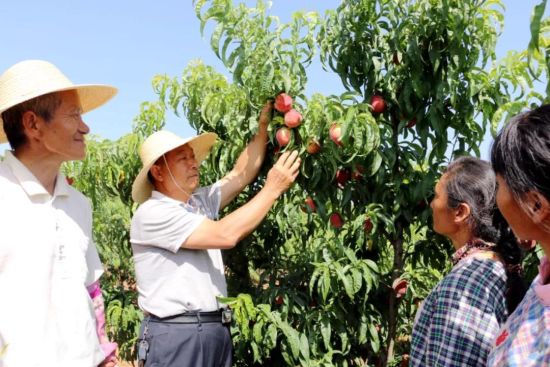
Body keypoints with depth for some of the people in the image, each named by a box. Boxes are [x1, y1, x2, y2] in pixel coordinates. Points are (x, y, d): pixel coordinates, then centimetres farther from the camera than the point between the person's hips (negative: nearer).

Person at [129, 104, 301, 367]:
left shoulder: (201, 201, 10)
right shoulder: (151, 214, -15)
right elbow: (226, 235, -22)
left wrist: (263, 127, 0)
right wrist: (273, 188, -16)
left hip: (217, 330, 8)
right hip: (175, 336, -7)